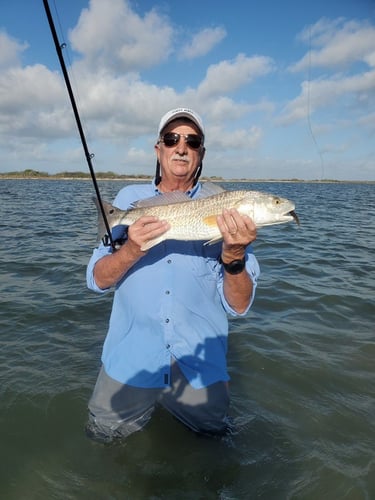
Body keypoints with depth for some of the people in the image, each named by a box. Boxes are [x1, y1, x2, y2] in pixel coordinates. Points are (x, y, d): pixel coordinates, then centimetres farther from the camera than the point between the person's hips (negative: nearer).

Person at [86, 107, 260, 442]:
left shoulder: (225, 211, -5)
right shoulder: (130, 198, -1)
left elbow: (238, 306, -10)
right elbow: (96, 281, -5)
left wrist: (234, 256, -29)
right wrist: (131, 250, -25)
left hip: (201, 369, 0)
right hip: (129, 363, 1)